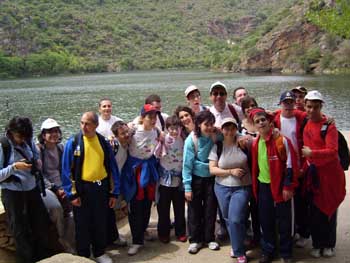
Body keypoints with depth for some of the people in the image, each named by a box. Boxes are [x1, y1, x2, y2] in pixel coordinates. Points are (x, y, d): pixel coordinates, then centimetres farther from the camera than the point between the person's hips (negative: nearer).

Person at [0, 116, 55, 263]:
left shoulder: (29, 142, -2)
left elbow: (37, 157, 16)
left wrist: (37, 163, -5)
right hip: (12, 193, -5)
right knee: (20, 231, 10)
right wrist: (14, 167, -27)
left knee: (42, 224, 17)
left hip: (32, 189, 6)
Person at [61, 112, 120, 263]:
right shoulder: (73, 142, -7)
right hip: (82, 189, -2)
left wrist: (114, 192, 3)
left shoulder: (104, 142, 1)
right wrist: (72, 193, -11)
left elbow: (112, 167, 5)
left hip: (101, 188, 3)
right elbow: (66, 169, -7)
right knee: (82, 225, 9)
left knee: (100, 223, 15)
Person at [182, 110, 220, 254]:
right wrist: (187, 187, -16)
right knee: (195, 210, 7)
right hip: (196, 179, -2)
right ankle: (195, 240, 22)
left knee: (210, 209, 10)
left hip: (211, 178, 2)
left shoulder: (215, 137, -9)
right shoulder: (192, 139, -16)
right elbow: (187, 164, -14)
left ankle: (210, 238, 27)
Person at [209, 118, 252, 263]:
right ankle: (237, 246, 36)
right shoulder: (217, 147, -3)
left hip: (242, 187, -2)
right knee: (228, 220, 12)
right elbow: (212, 169, -6)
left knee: (235, 219, -13)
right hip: (222, 188, 2)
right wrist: (231, 171, -15)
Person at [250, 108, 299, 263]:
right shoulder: (255, 144, 4)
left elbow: (290, 164, -12)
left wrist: (288, 186, -14)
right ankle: (267, 250, 26)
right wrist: (254, 186, 13)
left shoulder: (282, 140, -12)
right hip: (263, 186, 5)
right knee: (265, 220, 11)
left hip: (280, 185, -4)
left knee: (284, 220, 5)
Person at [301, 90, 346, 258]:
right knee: (315, 210, 7)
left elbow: (332, 151, -19)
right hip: (313, 173, 4)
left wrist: (311, 153, -24)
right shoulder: (306, 124, 4)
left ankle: (329, 245, 23)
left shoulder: (329, 125, -12)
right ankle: (317, 244, 21)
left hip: (329, 173, -4)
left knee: (329, 209, 7)